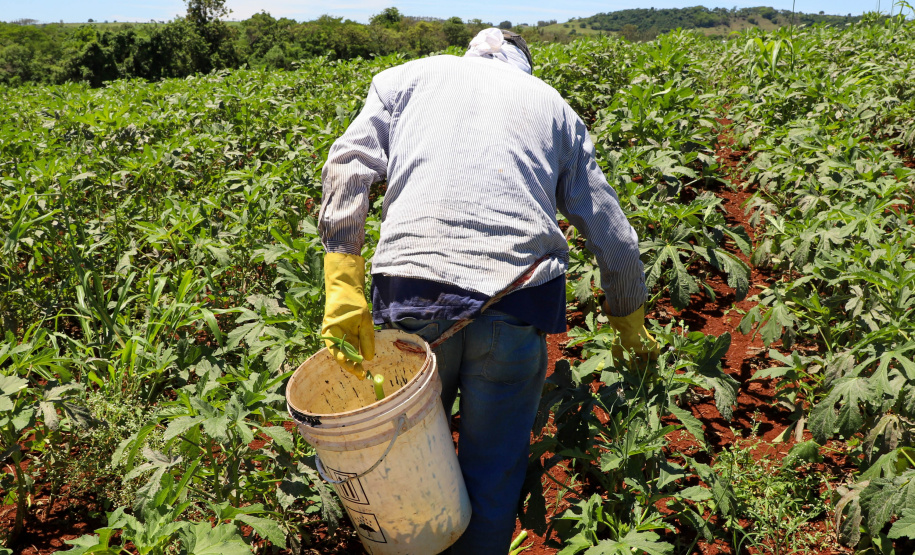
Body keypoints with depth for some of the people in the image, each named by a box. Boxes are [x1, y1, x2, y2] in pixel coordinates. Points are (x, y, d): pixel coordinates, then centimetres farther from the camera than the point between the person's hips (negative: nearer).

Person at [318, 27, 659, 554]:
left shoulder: (407, 77, 24)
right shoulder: (554, 105, 25)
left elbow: (349, 165, 5)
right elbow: (613, 236, 23)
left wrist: (344, 286, -2)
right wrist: (631, 323, 35)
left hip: (413, 286, 1)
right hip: (516, 293, 0)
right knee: (493, 472, 15)